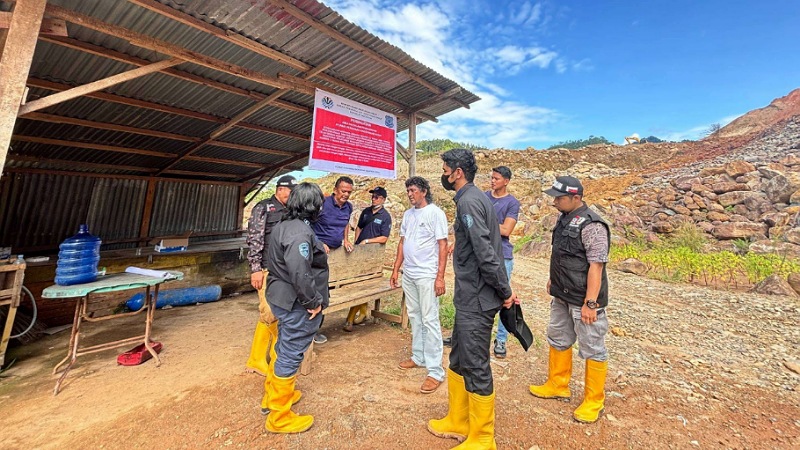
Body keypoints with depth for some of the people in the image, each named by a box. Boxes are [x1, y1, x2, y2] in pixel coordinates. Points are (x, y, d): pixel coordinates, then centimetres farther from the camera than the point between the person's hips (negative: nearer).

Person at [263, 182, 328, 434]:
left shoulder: (283, 226, 8)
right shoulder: (301, 232, -24)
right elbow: (300, 274, -32)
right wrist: (314, 301, -21)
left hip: (282, 299, 10)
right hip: (297, 305, -10)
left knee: (283, 350, 26)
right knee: (290, 356, 5)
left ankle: (274, 396, 45)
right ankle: (279, 418, 22)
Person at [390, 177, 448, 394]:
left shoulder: (436, 213, -9)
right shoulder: (408, 214, 11)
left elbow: (443, 246, -12)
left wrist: (440, 277, -16)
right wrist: (396, 269, 12)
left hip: (427, 276, -7)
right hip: (408, 274, 7)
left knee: (430, 321, -3)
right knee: (414, 317, 15)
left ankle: (436, 371, 7)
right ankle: (418, 357, 31)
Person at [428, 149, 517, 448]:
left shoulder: (469, 201, -18)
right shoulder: (474, 198, 13)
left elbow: (485, 253, -24)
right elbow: (486, 249, 14)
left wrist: (505, 292, -13)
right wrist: (504, 290, 14)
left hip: (476, 301, -10)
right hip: (469, 298, 10)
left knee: (475, 368, 6)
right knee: (458, 360, 20)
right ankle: (458, 422, 39)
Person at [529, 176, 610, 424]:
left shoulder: (591, 225, -21)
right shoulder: (564, 218, 7)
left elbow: (596, 265, -24)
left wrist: (590, 303, -24)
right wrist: (553, 279, 23)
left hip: (583, 300, -9)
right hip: (562, 296, 9)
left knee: (592, 349, 8)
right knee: (558, 339, 20)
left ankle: (594, 401, 25)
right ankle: (557, 385, 38)